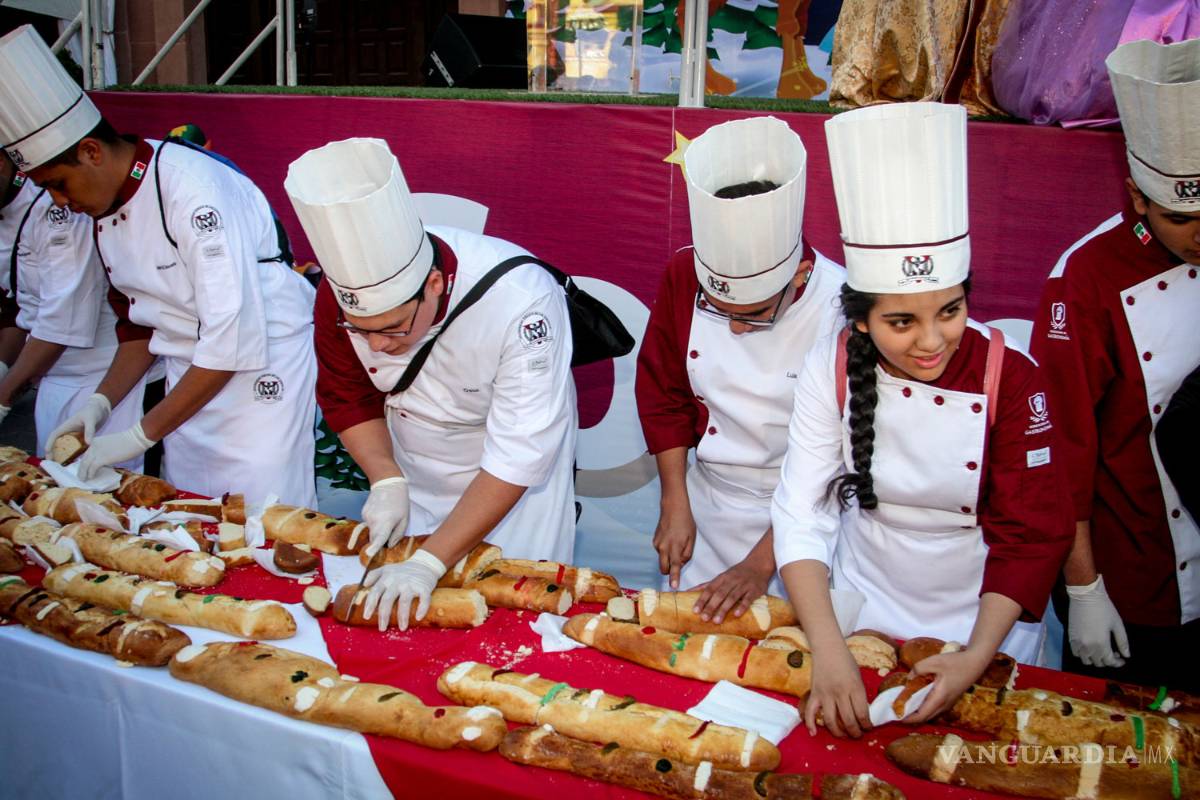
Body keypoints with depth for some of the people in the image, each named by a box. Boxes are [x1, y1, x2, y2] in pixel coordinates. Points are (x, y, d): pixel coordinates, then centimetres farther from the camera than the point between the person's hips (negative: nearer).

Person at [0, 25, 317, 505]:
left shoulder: (192, 188, -21)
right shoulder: (102, 212, 6)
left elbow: (233, 337, -24)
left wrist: (142, 434, -18)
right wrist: (101, 403, 4)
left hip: (263, 366, -8)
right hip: (189, 375, 8)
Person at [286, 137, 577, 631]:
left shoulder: (521, 302, -37)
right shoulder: (343, 293, -22)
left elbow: (518, 457, -32)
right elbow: (347, 396, -3)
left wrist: (429, 562, -33)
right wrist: (386, 481, -18)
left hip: (512, 481, -3)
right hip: (414, 474, 4)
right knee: (396, 608, 9)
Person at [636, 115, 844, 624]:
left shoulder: (842, 311, -25)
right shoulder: (682, 277, -14)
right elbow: (662, 392, 0)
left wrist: (762, 563, -15)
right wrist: (674, 506, -1)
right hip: (708, 504, 4)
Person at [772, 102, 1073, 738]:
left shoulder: (1010, 379, -20)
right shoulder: (833, 368, -17)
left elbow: (1032, 536, -14)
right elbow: (801, 513, -18)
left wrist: (977, 657, -23)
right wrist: (829, 652, -27)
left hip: (982, 615, -1)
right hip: (862, 605, 1)